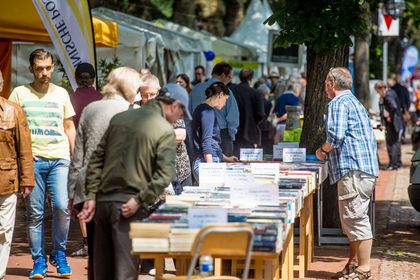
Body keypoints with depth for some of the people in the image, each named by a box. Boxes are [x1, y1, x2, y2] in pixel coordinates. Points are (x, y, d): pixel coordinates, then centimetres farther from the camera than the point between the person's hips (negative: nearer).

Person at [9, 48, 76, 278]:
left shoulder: (61, 93, 12)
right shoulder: (20, 93, 5)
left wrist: (75, 157, 10)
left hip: (59, 158, 1)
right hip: (32, 159, -1)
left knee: (61, 207, -12)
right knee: (35, 213, 1)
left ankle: (59, 253, 8)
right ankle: (39, 260, 11)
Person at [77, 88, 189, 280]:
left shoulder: (119, 118, 12)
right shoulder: (165, 131, -7)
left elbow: (96, 159, 11)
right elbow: (164, 175, -18)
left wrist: (91, 196, 11)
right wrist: (140, 201, -14)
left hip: (103, 200, 6)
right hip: (128, 205, -6)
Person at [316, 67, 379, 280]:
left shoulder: (338, 103, -7)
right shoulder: (354, 101, 25)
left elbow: (336, 136, -19)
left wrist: (323, 150, -1)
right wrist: (329, 152, 23)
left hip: (354, 169, -11)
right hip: (366, 169, 11)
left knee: (356, 218, -9)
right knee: (352, 219, 16)